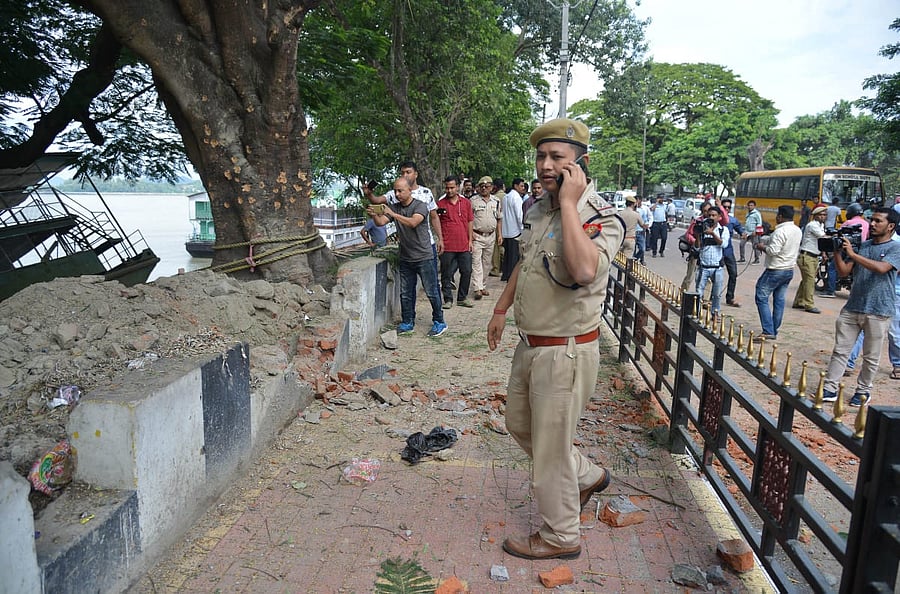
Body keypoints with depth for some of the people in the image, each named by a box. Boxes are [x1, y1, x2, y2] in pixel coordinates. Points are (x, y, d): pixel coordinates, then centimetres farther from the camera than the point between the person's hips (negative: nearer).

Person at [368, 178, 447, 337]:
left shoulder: (420, 206, -9)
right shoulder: (394, 207, 7)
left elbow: (413, 222, -28)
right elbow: (381, 222, -6)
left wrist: (393, 214, -35)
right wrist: (374, 215, -27)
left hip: (423, 257, -5)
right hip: (405, 257, 5)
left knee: (431, 292, 1)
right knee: (405, 293, 11)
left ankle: (439, 322, 13)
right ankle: (407, 323, 22)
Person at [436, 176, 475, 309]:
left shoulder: (466, 203, 9)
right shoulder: (440, 204, 1)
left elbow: (469, 222, 13)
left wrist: (470, 240, 9)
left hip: (464, 245, 3)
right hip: (447, 246, -3)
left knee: (467, 272, 7)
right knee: (447, 274, 2)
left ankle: (462, 298, 20)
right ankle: (448, 299, 12)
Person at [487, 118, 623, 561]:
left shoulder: (601, 217, -19)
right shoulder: (537, 209, 6)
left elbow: (584, 270, -41)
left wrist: (569, 203, -32)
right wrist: (502, 309, 24)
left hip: (565, 352, -9)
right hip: (531, 345, 9)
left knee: (549, 447, 5)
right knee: (519, 423, 25)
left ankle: (559, 537, 28)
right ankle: (588, 476, 45)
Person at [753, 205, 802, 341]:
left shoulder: (780, 231, -19)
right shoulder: (798, 231, 10)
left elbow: (773, 251, -25)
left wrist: (762, 247, -7)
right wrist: (763, 239, 14)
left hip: (775, 271, -9)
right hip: (789, 270, 9)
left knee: (762, 298, -5)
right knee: (779, 300, 12)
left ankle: (768, 331, -11)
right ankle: (774, 331, 17)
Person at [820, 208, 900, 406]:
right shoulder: (862, 245, 12)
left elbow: (881, 268, -21)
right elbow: (843, 272, 7)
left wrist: (852, 254, -21)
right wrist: (837, 252, -7)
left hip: (878, 311, -4)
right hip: (852, 307, 4)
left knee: (871, 356, 8)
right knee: (840, 350, 4)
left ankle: (863, 391, 21)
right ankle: (830, 389, 8)